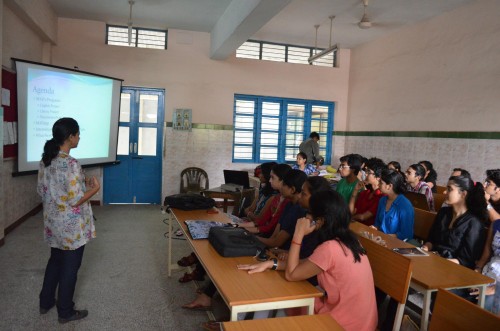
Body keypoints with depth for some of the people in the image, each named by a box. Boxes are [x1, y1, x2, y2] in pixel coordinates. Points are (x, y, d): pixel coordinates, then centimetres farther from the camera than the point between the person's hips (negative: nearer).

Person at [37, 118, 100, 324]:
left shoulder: (45, 160, 1)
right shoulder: (71, 164, -25)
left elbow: (41, 190, 10)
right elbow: (75, 200, -25)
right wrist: (94, 188, -9)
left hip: (52, 222, 8)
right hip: (72, 225, -8)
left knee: (55, 260, 25)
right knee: (70, 266, 8)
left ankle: (45, 302, 39)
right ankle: (65, 312, 23)